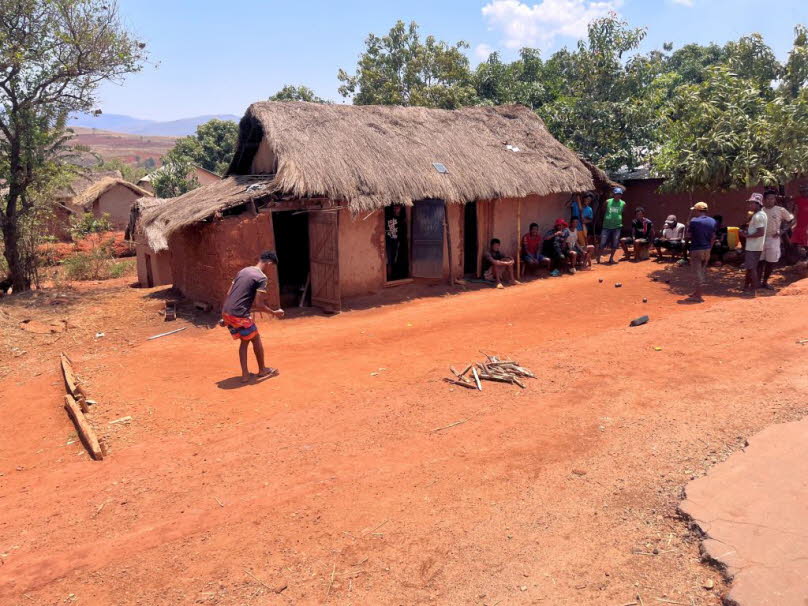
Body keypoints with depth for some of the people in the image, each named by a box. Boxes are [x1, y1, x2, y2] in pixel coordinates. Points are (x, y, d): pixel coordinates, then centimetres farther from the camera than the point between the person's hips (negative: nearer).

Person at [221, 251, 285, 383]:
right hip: (240, 315, -8)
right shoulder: (262, 278, -9)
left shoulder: (243, 271, 15)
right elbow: (258, 305, -14)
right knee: (256, 339, 14)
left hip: (226, 312, 8)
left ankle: (245, 374, 19)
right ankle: (262, 370, 30)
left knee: (244, 341, 21)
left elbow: (229, 294, 16)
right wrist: (274, 313, 1)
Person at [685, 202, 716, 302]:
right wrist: (709, 248, 17)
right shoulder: (712, 221, 4)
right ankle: (696, 293, 28)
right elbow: (713, 237, 8)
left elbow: (689, 235, -6)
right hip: (707, 249, 6)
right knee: (702, 272, 17)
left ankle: (698, 296, 2)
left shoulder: (694, 221, -15)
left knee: (698, 273, -1)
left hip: (696, 249, -6)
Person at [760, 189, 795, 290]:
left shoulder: (780, 210, -3)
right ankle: (758, 281, 12)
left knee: (771, 262, 7)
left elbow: (792, 220, 5)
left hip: (773, 239, 0)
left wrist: (783, 231, -5)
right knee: (760, 261, 3)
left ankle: (765, 282, 20)